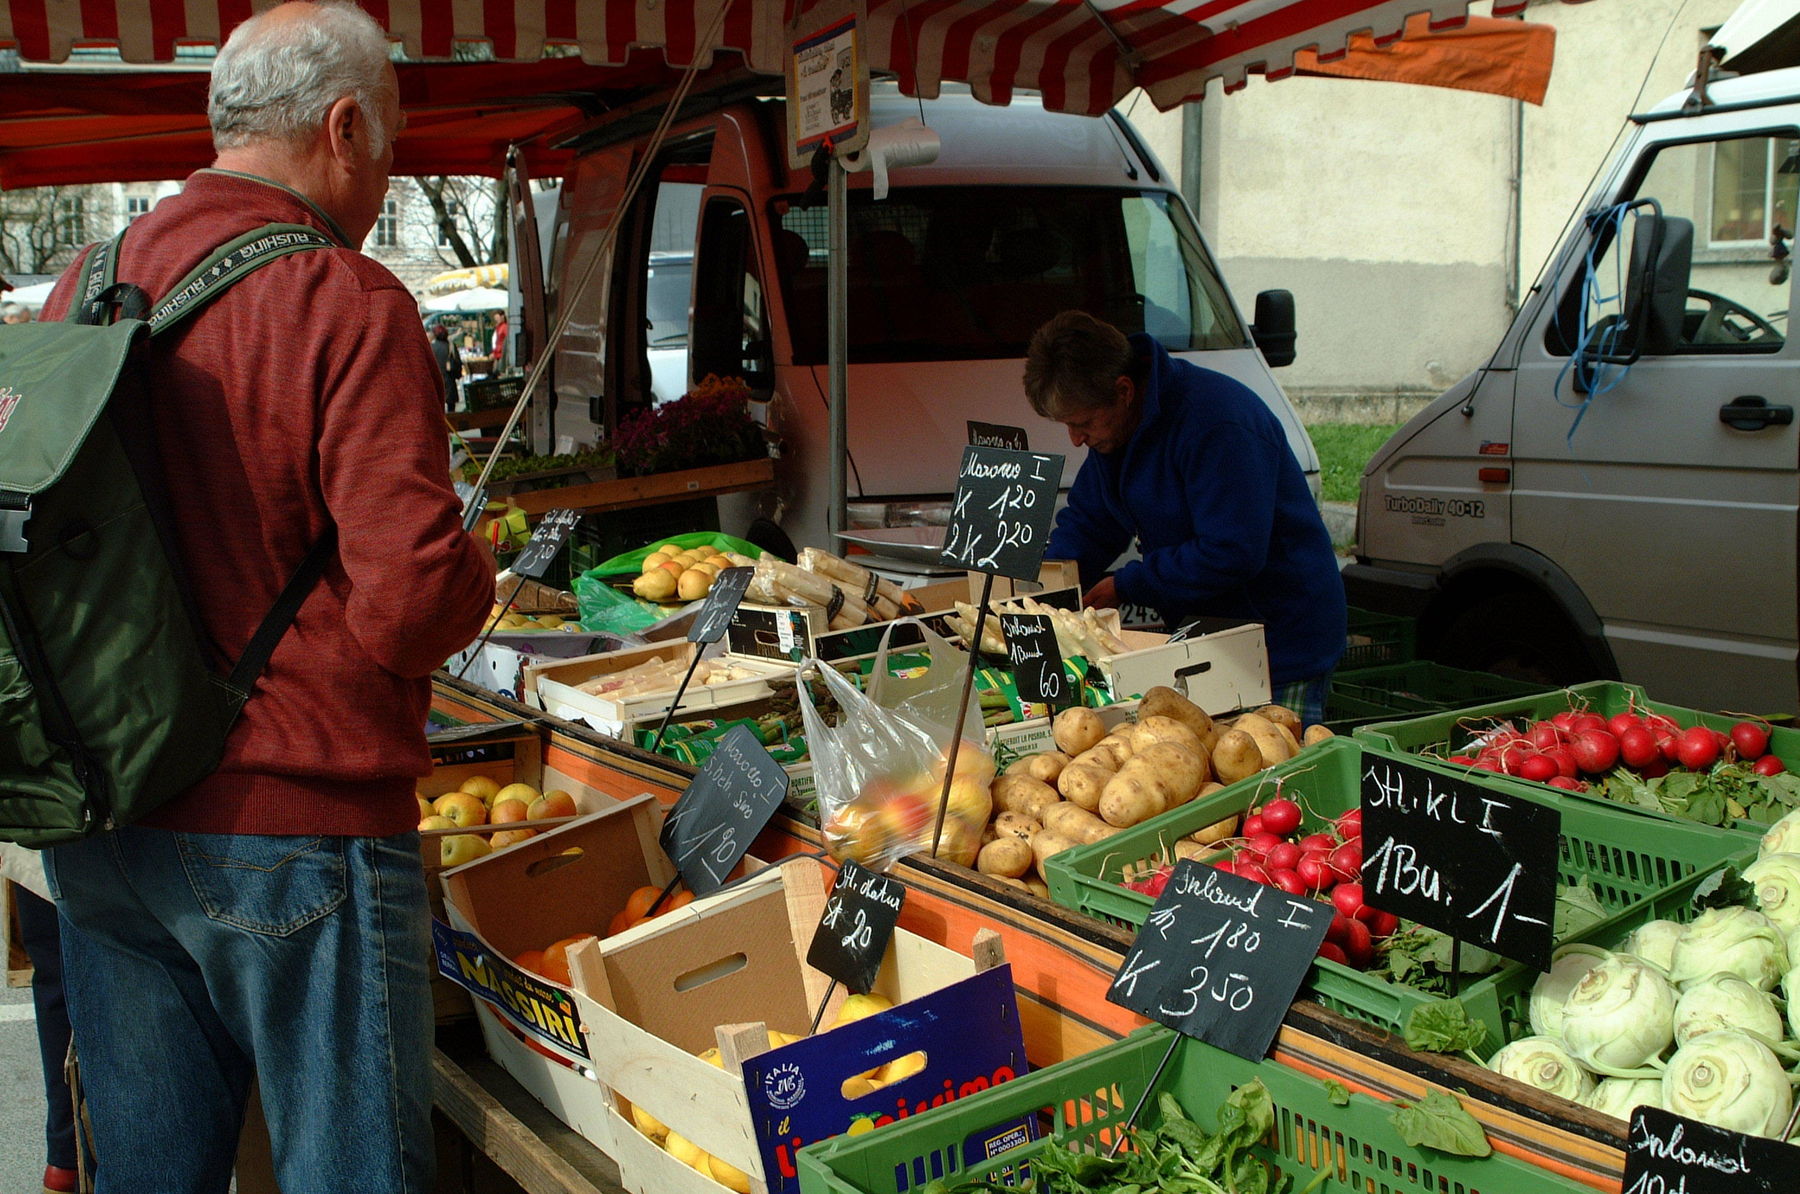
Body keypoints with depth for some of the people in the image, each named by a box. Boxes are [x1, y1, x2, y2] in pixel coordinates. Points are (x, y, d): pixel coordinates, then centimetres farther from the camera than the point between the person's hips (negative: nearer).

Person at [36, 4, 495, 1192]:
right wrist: (475, 570, -1)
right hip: (293, 827, -7)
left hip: (97, 827, 7)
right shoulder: (347, 304, -16)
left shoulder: (83, 284, 6)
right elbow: (415, 602, -22)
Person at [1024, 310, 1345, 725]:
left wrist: (1125, 585, -19)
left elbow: (1232, 554, -27)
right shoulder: (1114, 428, 3)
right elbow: (1086, 522, 13)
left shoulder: (1217, 422, -25)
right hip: (1200, 641, 8)